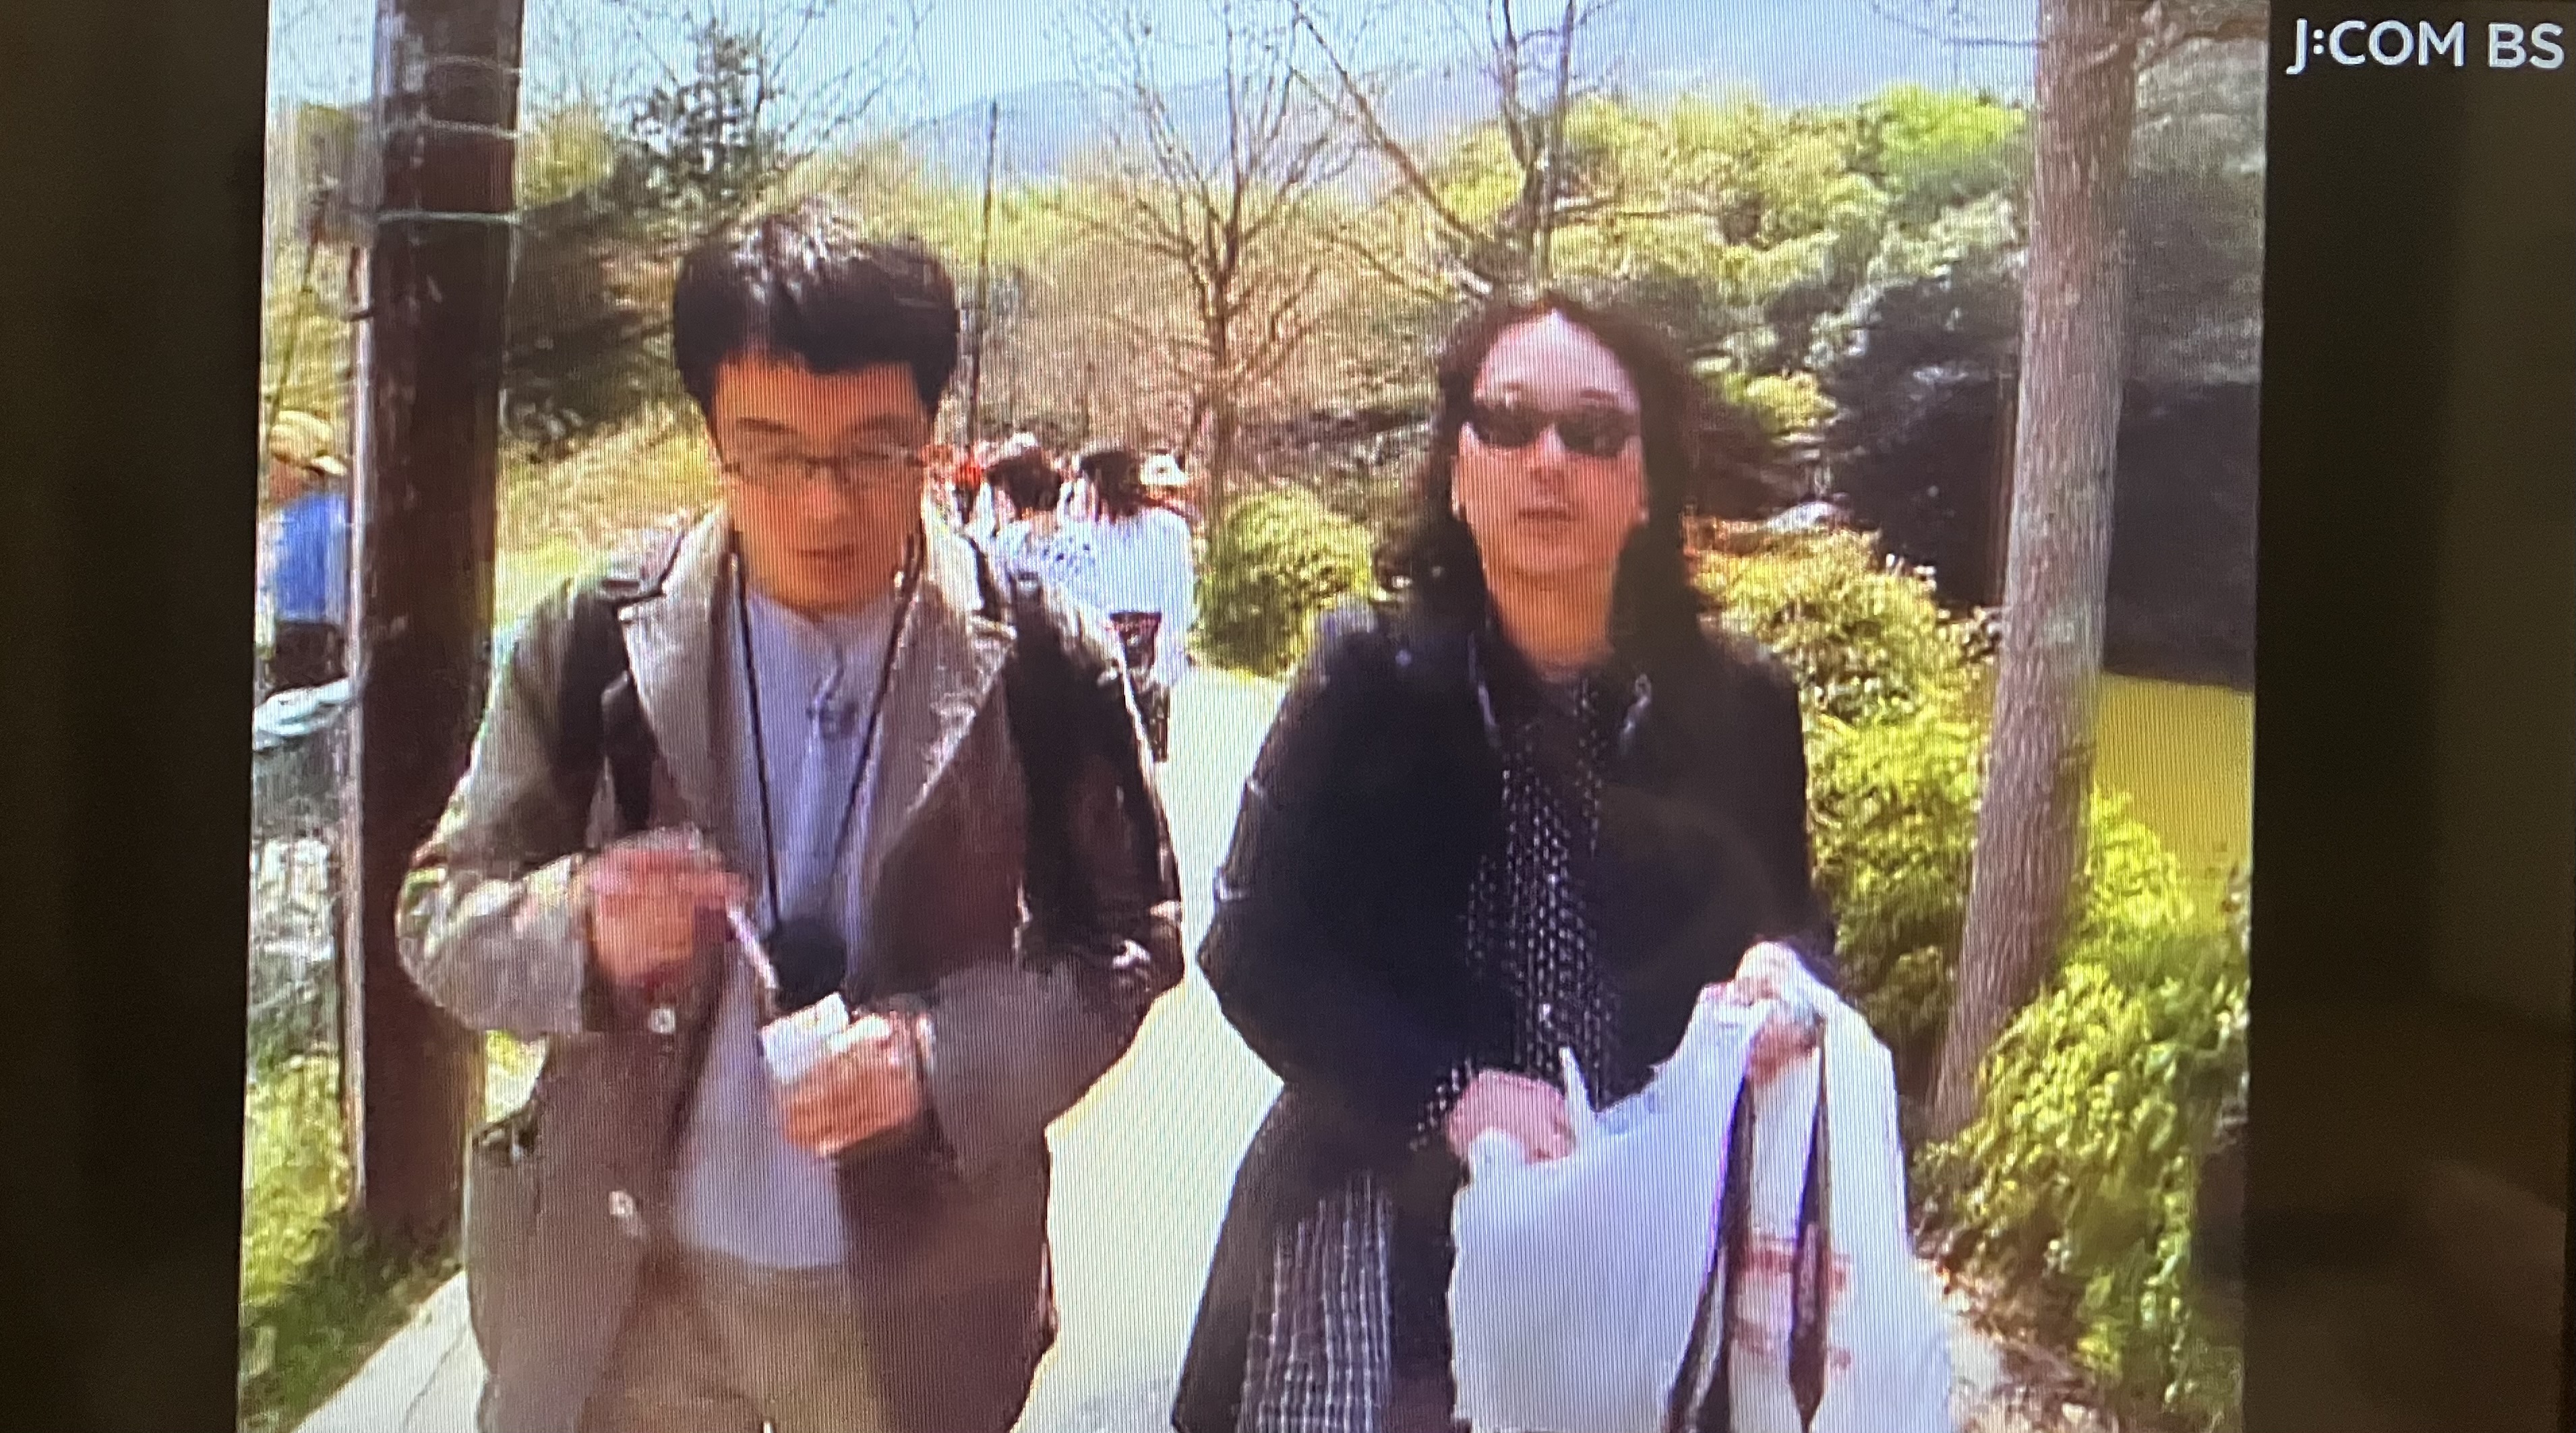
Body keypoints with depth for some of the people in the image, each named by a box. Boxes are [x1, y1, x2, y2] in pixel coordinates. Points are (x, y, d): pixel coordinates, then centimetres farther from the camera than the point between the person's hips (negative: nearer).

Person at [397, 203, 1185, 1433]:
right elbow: (441, 916, -2)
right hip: (618, 1283, 1)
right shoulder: (596, 643, -7)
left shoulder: (1039, 664, -10)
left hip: (916, 1293, 0)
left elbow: (1125, 938, -2)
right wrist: (581, 924, -25)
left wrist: (945, 1052, -20)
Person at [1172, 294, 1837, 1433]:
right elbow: (1253, 947, -8)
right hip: (1388, 1238, -1)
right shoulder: (1369, 677, -8)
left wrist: (1788, 976, -15)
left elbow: (1792, 922, 9)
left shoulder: (1736, 703, -3)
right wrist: (1447, 1093, -20)